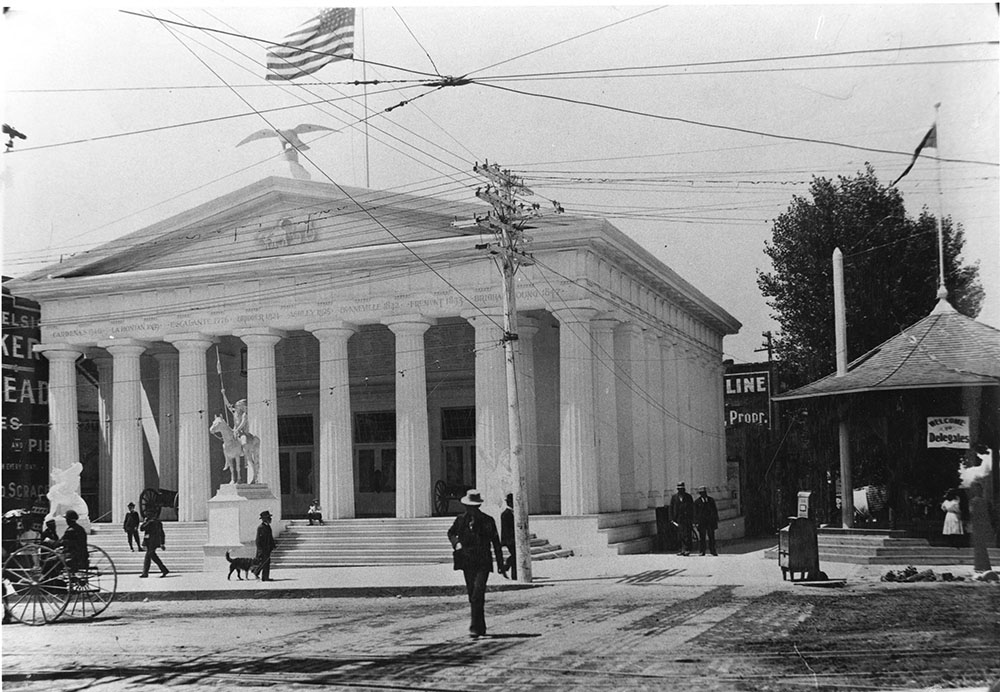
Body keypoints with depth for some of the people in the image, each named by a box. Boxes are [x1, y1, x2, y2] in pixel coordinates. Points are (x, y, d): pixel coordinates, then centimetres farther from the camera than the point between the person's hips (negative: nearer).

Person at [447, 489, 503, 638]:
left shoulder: (487, 521, -2)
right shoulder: (461, 520, 4)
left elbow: (496, 543, 4)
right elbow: (451, 533, 21)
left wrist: (500, 564, 3)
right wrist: (455, 543, -2)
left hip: (483, 563, -3)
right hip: (467, 563, 4)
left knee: (478, 595, -16)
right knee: (472, 596, 8)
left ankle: (475, 627, -15)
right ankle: (481, 627, 21)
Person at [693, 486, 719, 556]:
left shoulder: (711, 500, 10)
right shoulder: (697, 502, 3)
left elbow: (715, 510, 13)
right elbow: (695, 513, 3)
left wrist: (716, 520, 8)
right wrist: (696, 522, -5)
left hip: (710, 521, 2)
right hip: (701, 522, -2)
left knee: (711, 536, 1)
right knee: (702, 537, -1)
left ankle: (712, 550, 8)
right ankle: (702, 551, 3)